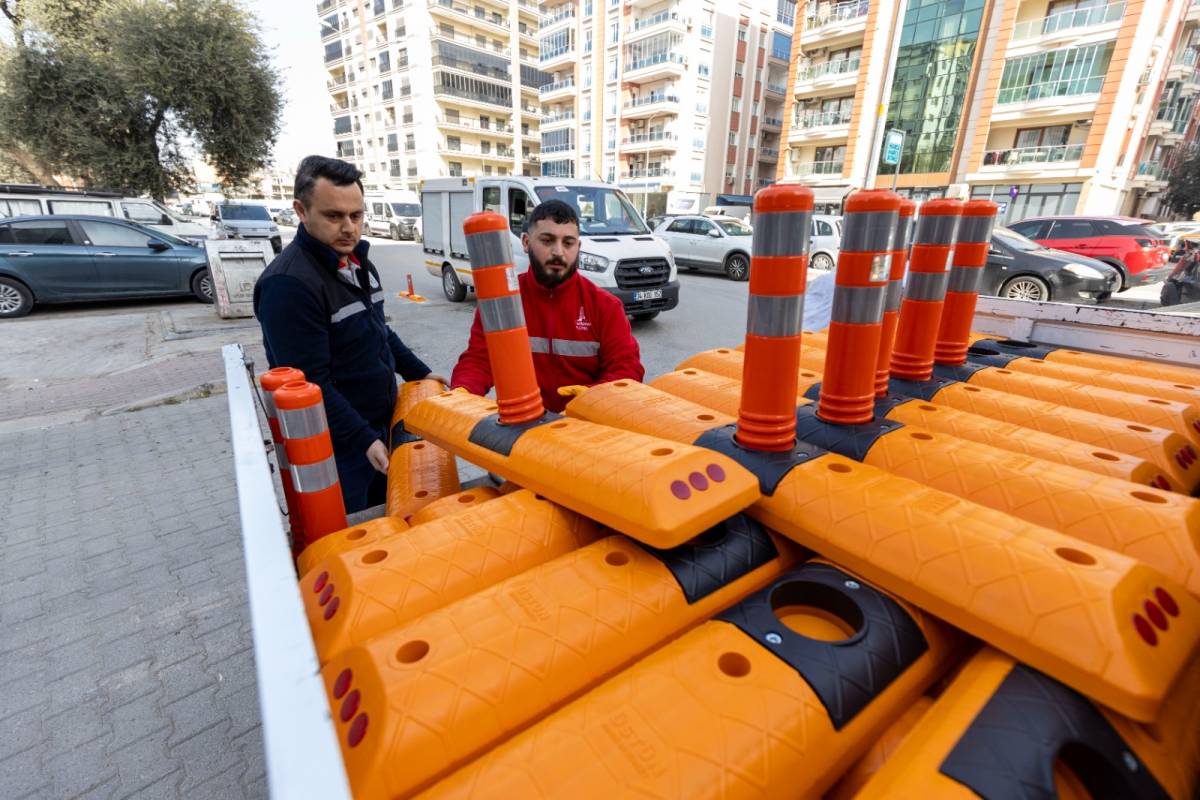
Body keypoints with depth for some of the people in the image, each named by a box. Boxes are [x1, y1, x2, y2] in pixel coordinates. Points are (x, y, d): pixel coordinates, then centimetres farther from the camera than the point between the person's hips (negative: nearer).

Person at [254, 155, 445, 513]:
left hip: (382, 423, 8)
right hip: (336, 443, -8)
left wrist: (419, 373, 15)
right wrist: (362, 439, -23)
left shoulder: (357, 261, 7)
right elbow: (311, 383, -24)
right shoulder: (288, 283, -23)